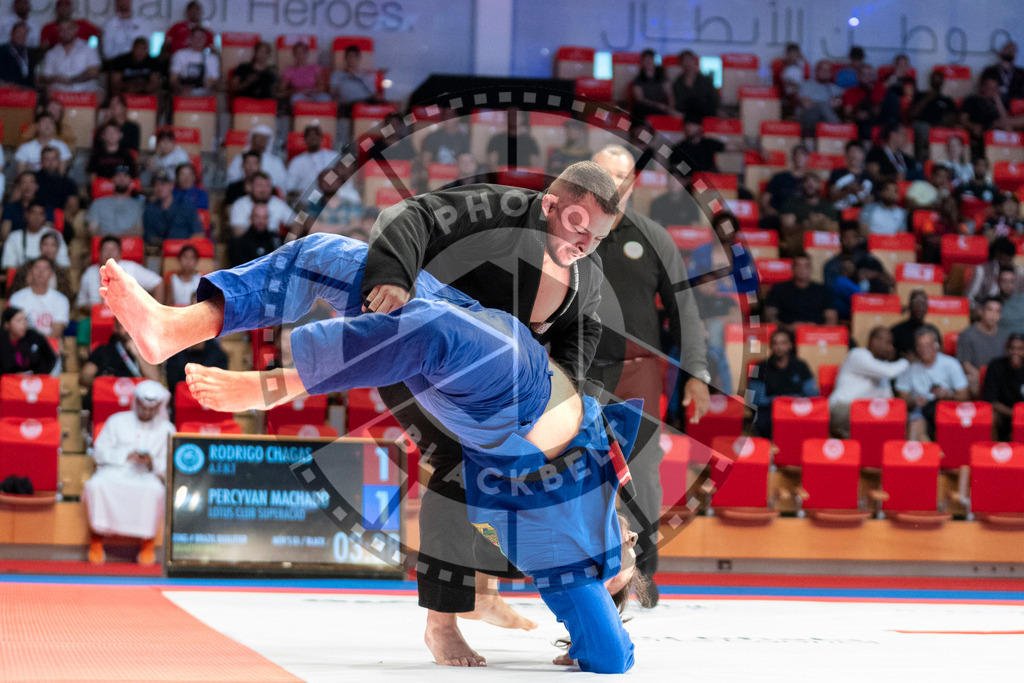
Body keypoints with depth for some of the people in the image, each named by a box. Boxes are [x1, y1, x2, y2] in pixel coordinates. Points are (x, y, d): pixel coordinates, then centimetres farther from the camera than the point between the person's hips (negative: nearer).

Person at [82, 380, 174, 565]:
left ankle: (148, 543, -23)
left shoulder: (166, 429, 15)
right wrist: (126, 456, -9)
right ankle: (97, 539, -23)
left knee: (154, 490, -37)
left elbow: (168, 465, 8)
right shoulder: (117, 421, 16)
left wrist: (152, 463, -14)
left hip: (146, 476, 0)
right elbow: (99, 452, 6)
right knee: (96, 485, -35)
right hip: (114, 472, 0)